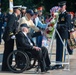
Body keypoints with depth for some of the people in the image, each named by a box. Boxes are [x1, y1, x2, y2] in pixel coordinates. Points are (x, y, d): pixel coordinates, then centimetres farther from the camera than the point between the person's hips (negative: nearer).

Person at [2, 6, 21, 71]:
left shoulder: (15, 17, 15)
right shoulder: (12, 16, -15)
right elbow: (9, 26, -23)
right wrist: (11, 35, -21)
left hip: (11, 37, 10)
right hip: (9, 37, -10)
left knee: (9, 51, 13)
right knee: (7, 51, -5)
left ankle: (8, 66, 20)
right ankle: (5, 67, 0)